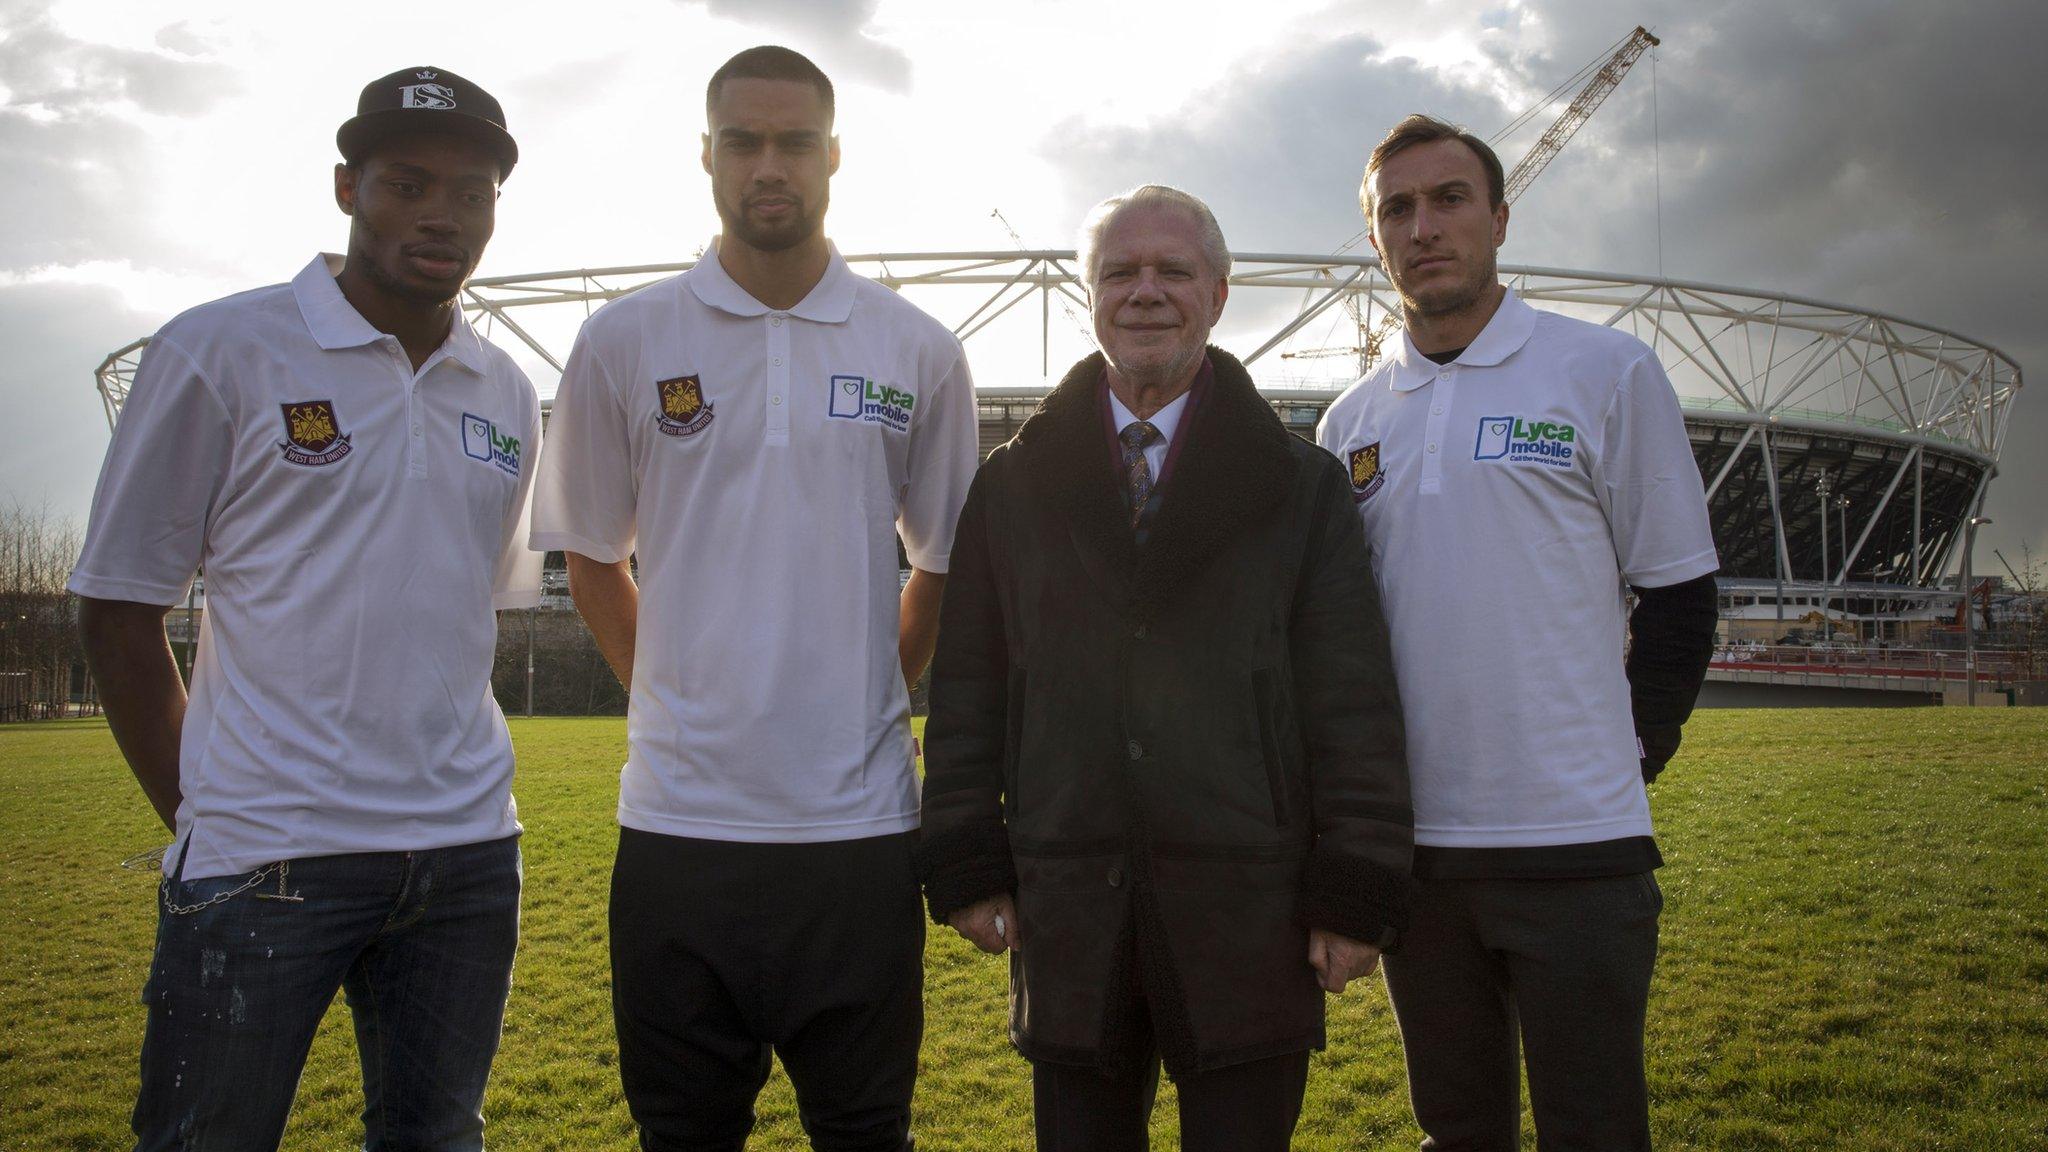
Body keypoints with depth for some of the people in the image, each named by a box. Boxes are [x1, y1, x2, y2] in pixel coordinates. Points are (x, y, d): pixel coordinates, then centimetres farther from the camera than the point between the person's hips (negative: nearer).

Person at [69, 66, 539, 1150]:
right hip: (266, 859, -4)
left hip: (467, 855, 5)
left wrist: (453, 798, 13)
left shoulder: (507, 396, 10)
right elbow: (119, 607, -1)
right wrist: (199, 817, -2)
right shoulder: (218, 352, -3)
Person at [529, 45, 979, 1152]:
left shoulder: (919, 353, 3)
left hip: (860, 820, 0)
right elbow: (593, 558, 12)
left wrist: (875, 692, 9)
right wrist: (669, 696, 8)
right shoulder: (625, 341, 2)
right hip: (679, 818, 0)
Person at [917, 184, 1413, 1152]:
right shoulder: (1014, 484, 9)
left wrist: (1355, 891, -5)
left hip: (1249, 917, -1)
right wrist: (966, 865, 1)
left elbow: (1354, 698, 0)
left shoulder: (1303, 484, 5)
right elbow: (966, 690, 8)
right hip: (1068, 918, 2)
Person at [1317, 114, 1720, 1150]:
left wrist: (1634, 749, -3)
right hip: (1410, 840, 4)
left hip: (1578, 840, -3)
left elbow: (1678, 588, 2)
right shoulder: (1350, 422, 9)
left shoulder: (1608, 372, -1)